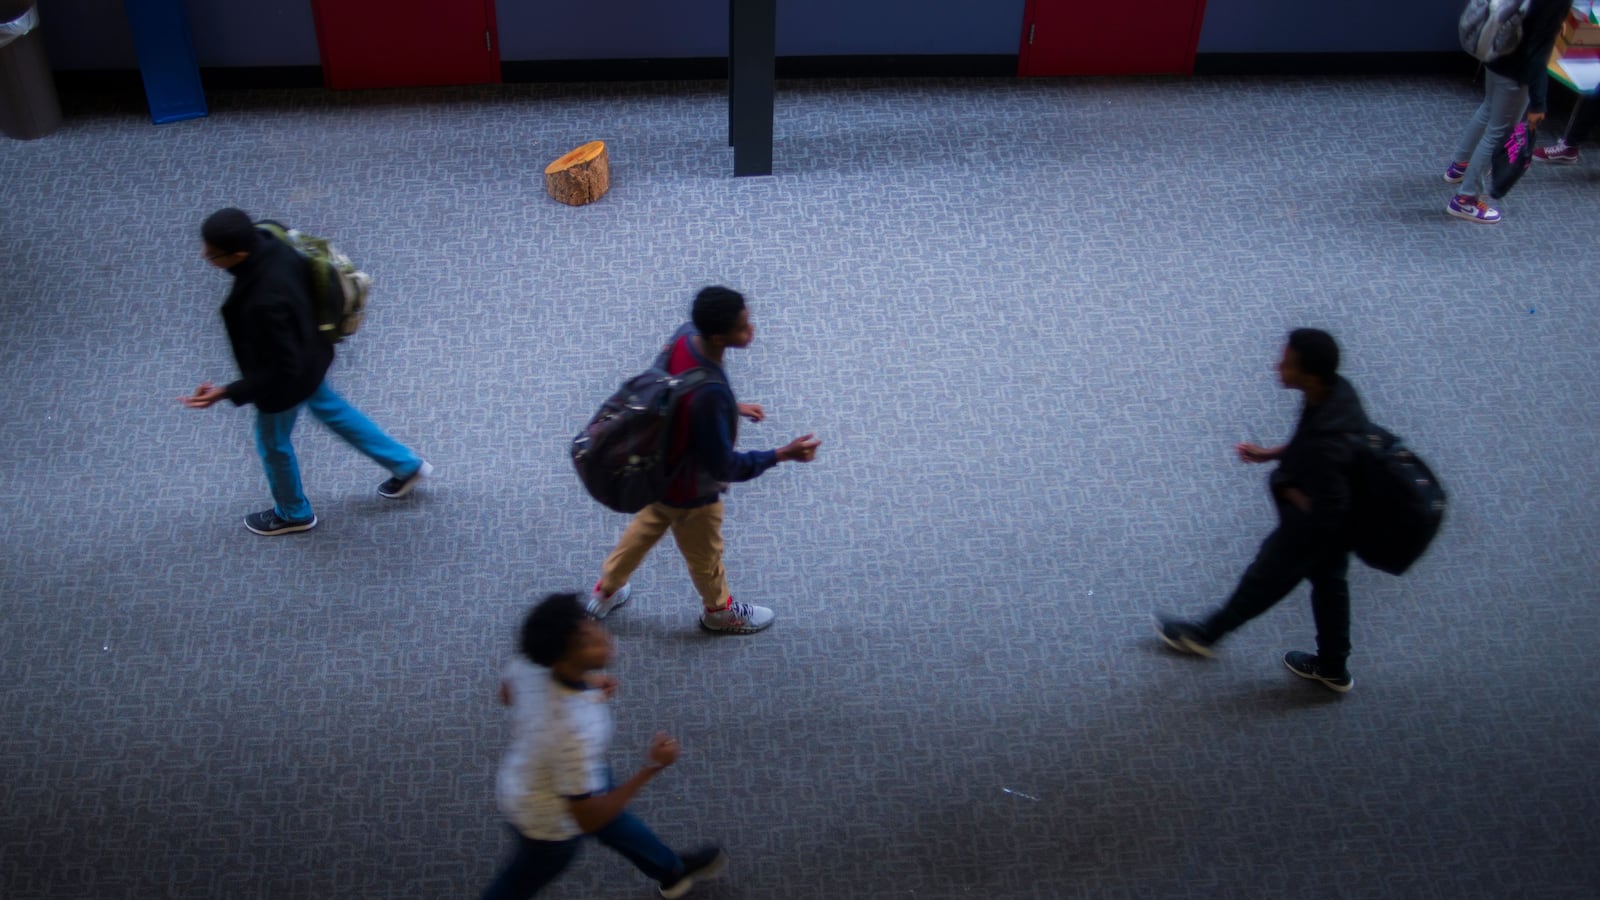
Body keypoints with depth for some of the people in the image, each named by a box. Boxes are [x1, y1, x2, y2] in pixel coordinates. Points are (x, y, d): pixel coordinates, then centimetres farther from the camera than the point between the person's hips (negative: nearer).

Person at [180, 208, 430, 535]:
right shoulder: (268, 243, -22)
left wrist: (226, 393, -30)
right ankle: (406, 465, 47)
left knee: (272, 443, 21)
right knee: (330, 408, 32)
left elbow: (281, 369, -32)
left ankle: (293, 513, 51)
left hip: (285, 380, -8)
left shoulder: (264, 302, -45)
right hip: (307, 355, 8)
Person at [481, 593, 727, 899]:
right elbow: (589, 819, -34)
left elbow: (508, 693, -1)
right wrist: (651, 768, -33)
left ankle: (672, 871, 61)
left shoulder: (529, 663, -27)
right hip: (551, 824, -7)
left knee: (617, 824, 32)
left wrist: (586, 682, -6)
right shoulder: (575, 734, -48)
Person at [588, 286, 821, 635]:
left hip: (658, 468, 7)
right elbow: (723, 466, -31)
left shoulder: (685, 334, -20)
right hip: (690, 491, -7)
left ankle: (605, 592, 57)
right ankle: (719, 611, 55)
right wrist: (782, 454, -27)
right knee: (705, 554, 24)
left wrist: (732, 408, 9)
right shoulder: (710, 394, -44)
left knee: (646, 526, 34)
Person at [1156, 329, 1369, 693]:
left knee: (1263, 582, 18)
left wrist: (1287, 488, -18)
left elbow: (1323, 512, -35)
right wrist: (1269, 454, 1)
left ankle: (1204, 635, 44)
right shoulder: (1338, 390, -16)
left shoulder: (1324, 444, -43)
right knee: (1329, 582, 27)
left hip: (1314, 528, -7)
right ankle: (1333, 669, 49)